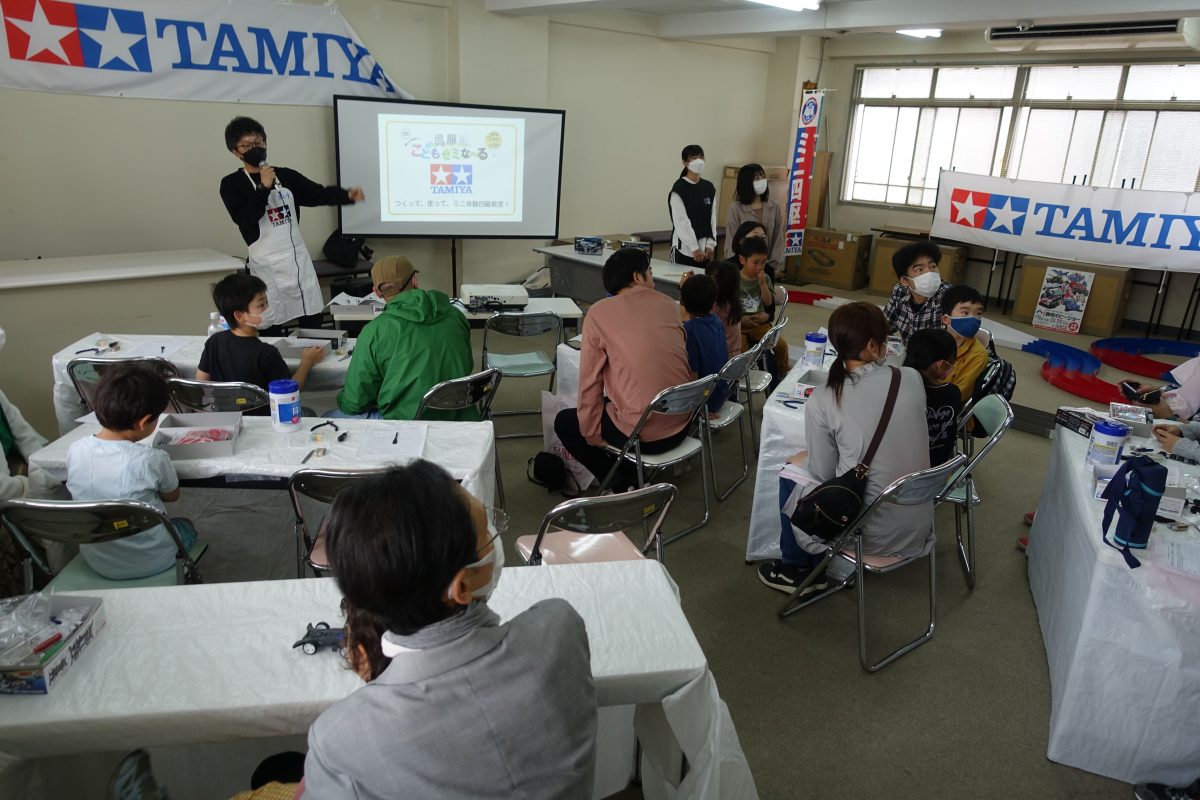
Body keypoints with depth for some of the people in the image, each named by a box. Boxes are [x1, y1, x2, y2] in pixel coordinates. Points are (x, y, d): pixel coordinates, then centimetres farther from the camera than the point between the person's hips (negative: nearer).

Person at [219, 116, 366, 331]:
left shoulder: (286, 175, 9)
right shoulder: (232, 184, 0)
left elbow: (318, 194, 1)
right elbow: (245, 219, -14)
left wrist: (347, 195, -17)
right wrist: (263, 188, -18)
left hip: (298, 259, 4)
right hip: (267, 265, -4)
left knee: (313, 322, 6)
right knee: (268, 329, -1)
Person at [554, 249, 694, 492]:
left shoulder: (599, 313, -7)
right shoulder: (669, 304, 5)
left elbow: (590, 381, -5)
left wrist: (591, 434, 6)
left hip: (641, 434, -5)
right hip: (681, 425, 5)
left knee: (564, 422, 20)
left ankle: (621, 485, 13)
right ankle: (634, 475, 22)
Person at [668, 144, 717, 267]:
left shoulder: (709, 188, 9)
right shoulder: (679, 189, -8)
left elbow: (712, 218, 9)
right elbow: (681, 221, -12)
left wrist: (710, 245, -1)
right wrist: (694, 248, -15)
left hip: (704, 248, 5)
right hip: (684, 248, -5)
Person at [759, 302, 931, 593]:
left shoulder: (821, 402, -16)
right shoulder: (912, 378, -6)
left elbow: (822, 475, -7)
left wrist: (801, 463, 13)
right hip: (920, 525, 5)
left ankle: (797, 570, 34)